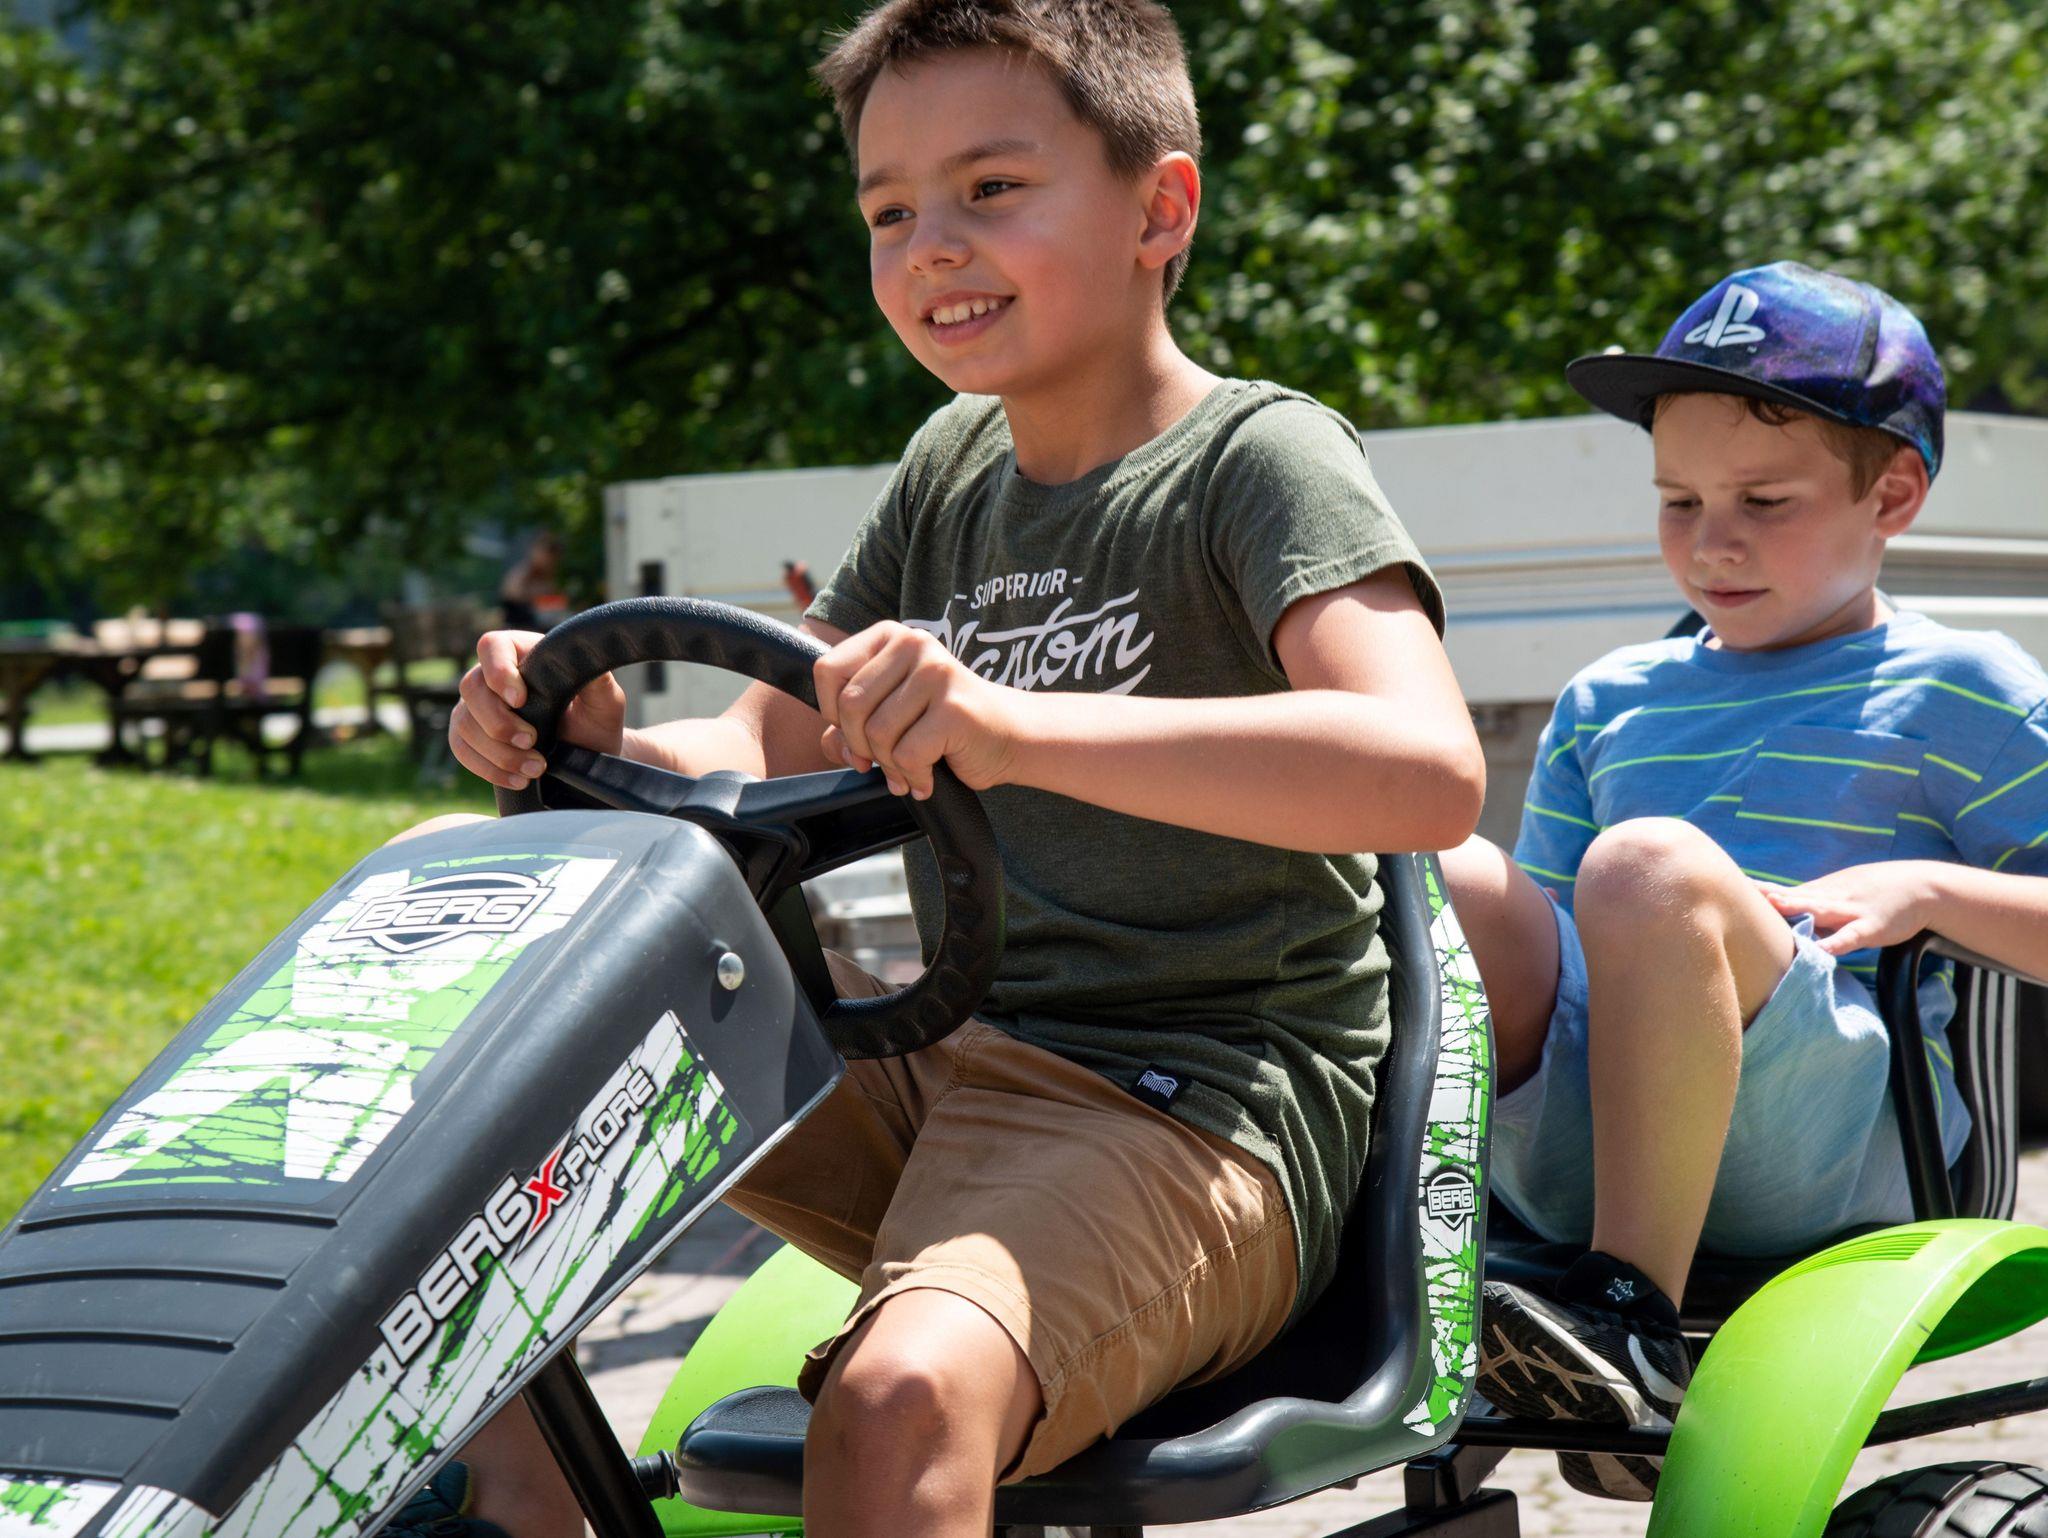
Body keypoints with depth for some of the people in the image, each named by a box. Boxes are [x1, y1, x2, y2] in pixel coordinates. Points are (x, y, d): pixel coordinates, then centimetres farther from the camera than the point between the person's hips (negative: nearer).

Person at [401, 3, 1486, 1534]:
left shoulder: (1262, 457, -8)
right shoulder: (954, 462, 14)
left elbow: (1432, 772, -27)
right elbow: (762, 764, 12)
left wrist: (1015, 728, -39)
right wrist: (595, 748, -12)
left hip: (1192, 1112, -8)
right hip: (944, 1064, 8)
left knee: (905, 1390, -37)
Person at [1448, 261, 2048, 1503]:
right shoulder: (1609, 701, 26)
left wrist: (1928, 891, -10)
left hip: (1822, 1145, -4)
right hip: (1571, 1152, 4)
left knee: (1650, 864, -33)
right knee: (1454, 875, -23)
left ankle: (1634, 1317, -31)